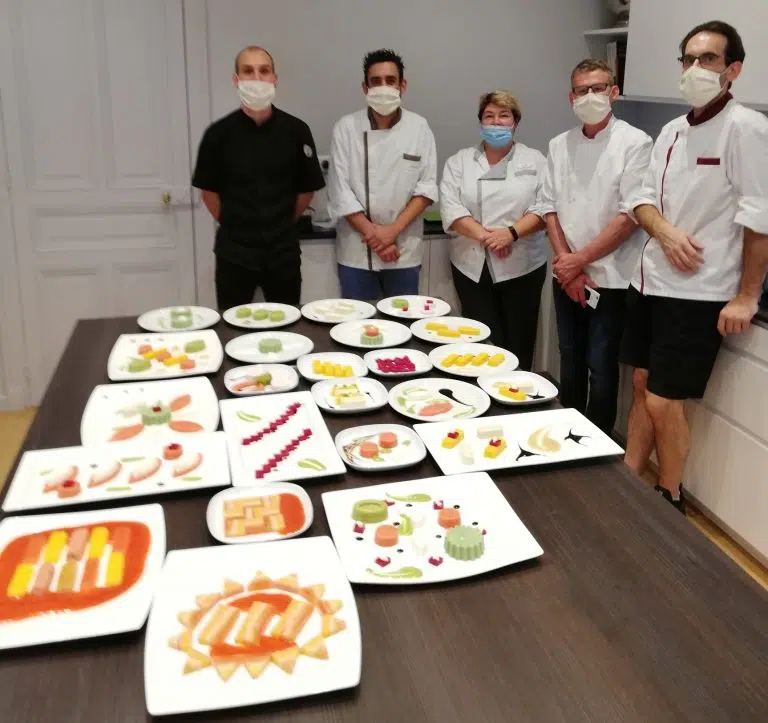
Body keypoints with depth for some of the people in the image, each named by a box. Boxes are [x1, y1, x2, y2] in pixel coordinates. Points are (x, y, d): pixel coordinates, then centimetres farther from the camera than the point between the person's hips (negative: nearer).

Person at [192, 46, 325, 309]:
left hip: (283, 251, 1)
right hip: (233, 253, 0)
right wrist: (233, 225, 8)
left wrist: (282, 224, 9)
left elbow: (307, 188, 5)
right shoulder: (219, 133, -7)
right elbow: (209, 190, 4)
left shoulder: (296, 131, -6)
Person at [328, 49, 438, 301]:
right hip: (356, 251, -1)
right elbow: (339, 191, -6)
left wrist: (393, 230, -13)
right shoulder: (346, 127, -3)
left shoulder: (418, 127, 0)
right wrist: (374, 235, -11)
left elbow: (427, 186, -2)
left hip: (404, 250, 1)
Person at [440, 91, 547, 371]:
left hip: (521, 265, 0)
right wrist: (485, 236, -17)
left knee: (518, 342, 4)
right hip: (473, 266, 1)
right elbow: (450, 207, -4)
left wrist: (511, 232, -19)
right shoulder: (459, 161, 8)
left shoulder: (535, 161, 6)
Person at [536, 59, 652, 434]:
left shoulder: (635, 143, -9)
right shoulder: (560, 145, 7)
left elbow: (631, 215, -14)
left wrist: (580, 259, -13)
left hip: (610, 275, -5)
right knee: (571, 360, 15)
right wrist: (566, 261, -7)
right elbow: (549, 206, 5)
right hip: (567, 274, 5)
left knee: (601, 366, 1)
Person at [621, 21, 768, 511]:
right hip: (651, 280, 7)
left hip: (697, 292, -7)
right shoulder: (672, 131, 10)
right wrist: (665, 230, -11)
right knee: (643, 385, 15)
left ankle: (669, 502, 18)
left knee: (664, 402, -2)